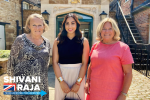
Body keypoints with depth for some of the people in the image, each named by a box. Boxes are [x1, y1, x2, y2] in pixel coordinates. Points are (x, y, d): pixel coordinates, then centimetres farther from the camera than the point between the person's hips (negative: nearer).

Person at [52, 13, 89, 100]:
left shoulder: (84, 41, -2)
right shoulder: (58, 41, 0)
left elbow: (84, 63, -6)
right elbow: (55, 62, -4)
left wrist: (78, 82, -11)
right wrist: (61, 81, -10)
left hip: (78, 74, 0)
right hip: (61, 74, 1)